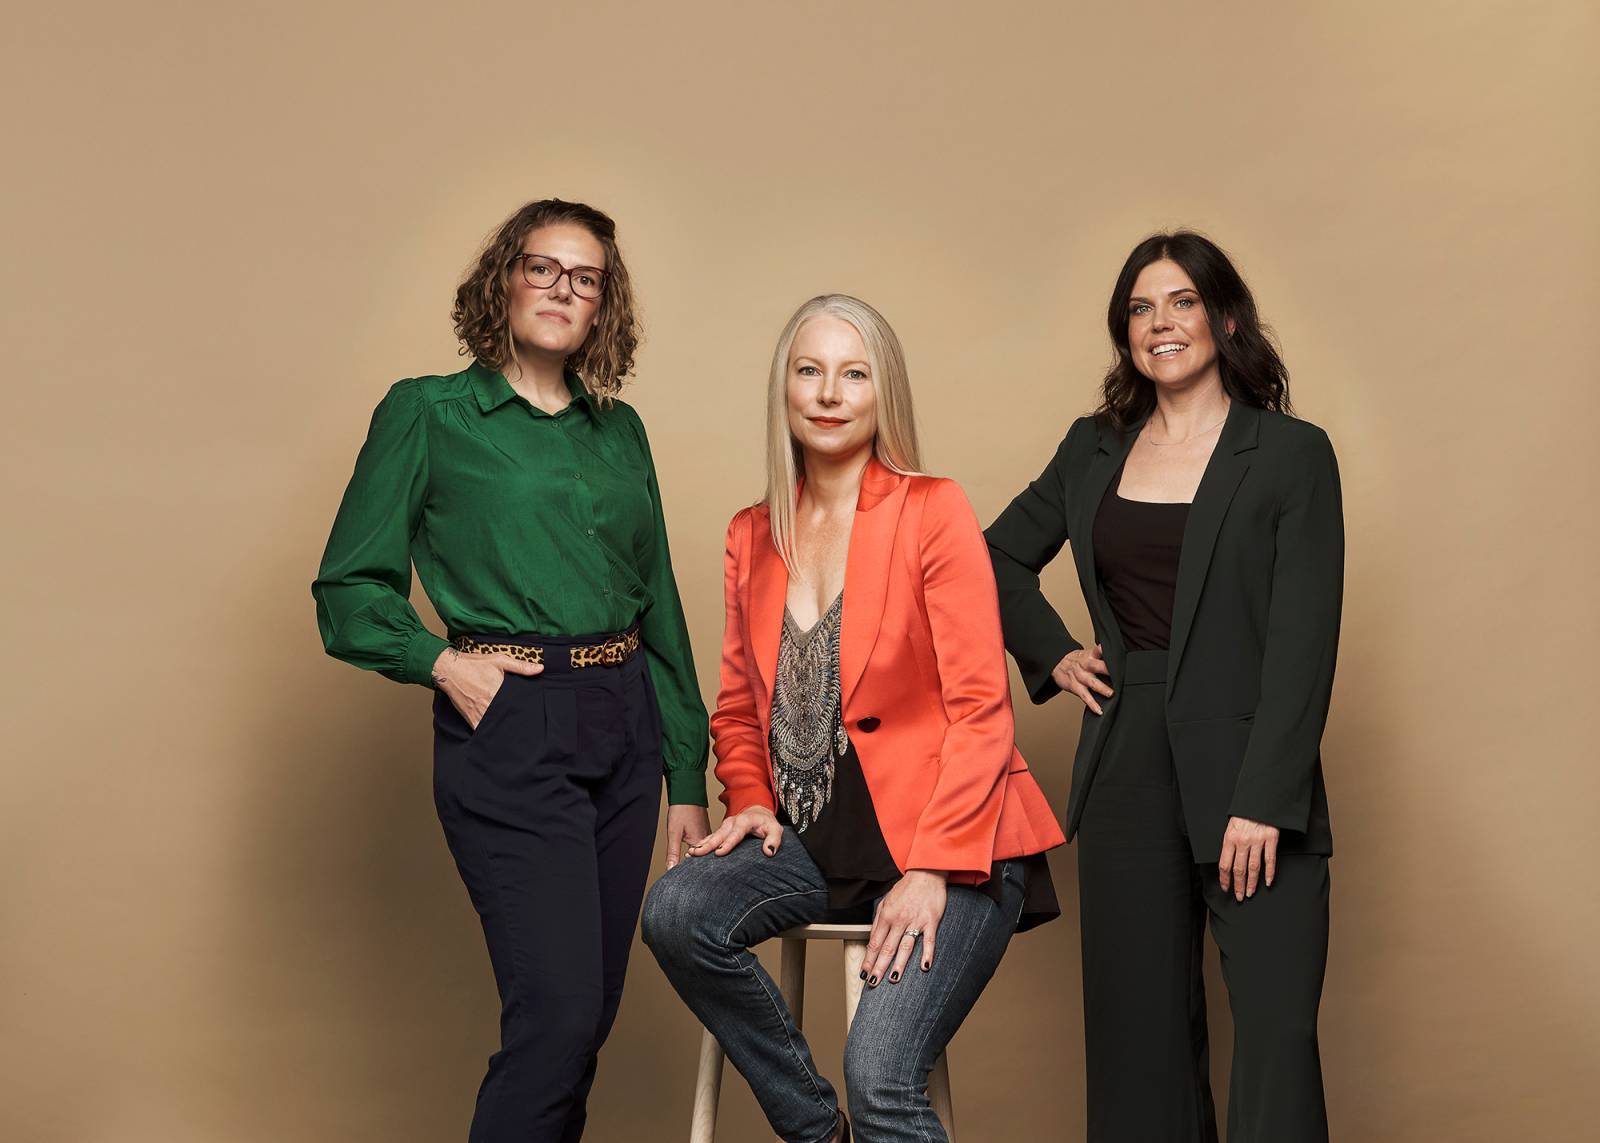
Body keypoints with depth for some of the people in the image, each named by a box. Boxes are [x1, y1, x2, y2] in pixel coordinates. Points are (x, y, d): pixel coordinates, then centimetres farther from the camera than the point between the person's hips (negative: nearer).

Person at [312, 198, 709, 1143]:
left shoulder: (619, 429, 14)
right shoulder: (426, 414, 1)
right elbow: (348, 591, 2)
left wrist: (687, 778, 13)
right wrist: (442, 661, -15)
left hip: (625, 724, 6)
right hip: (508, 731, -5)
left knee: (593, 1007, 10)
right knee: (559, 1007, -11)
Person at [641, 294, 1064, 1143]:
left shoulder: (932, 510, -6)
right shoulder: (752, 536, 10)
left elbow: (980, 707, -10)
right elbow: (739, 706, 18)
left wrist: (933, 869, -17)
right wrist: (751, 800, -1)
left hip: (950, 845, -5)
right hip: (816, 834, 5)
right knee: (676, 913, -22)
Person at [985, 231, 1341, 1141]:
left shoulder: (1293, 453, -2)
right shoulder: (1093, 449, 11)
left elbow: (1304, 641, -9)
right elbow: (998, 558, 25)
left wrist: (1263, 802, -16)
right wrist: (1052, 656, 10)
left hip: (1245, 771, -4)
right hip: (1126, 769, 4)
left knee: (1276, 1034, -8)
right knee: (1141, 1033, 9)